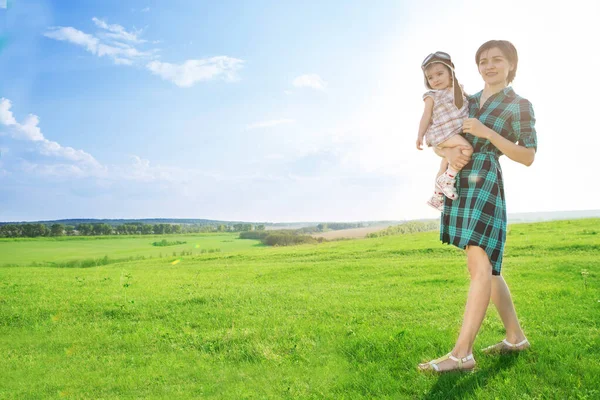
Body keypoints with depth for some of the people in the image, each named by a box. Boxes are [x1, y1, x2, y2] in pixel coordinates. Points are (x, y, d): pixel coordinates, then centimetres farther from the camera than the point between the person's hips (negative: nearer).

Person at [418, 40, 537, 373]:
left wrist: (487, 132, -14)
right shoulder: (467, 102, 19)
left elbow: (528, 157, -4)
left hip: (484, 184, -7)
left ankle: (462, 353, -21)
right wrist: (447, 152, -9)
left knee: (479, 264, -17)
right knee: (485, 266, 10)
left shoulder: (520, 105, 3)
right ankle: (516, 337, 23)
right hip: (458, 186, 7)